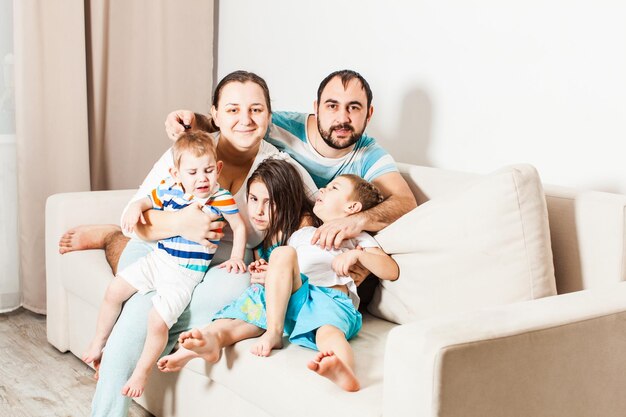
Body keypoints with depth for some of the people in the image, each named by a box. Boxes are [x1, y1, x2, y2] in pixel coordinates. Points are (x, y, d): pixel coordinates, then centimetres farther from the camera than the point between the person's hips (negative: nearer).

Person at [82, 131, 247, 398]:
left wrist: (236, 257, -10)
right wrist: (135, 208, -8)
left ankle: (141, 373, 4)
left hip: (186, 273, -5)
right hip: (158, 259, 5)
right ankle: (98, 343, 29)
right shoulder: (169, 190, -3)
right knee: (114, 291, 5)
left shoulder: (221, 199, -13)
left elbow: (239, 227, 0)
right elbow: (147, 201, 14)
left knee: (158, 321, -19)